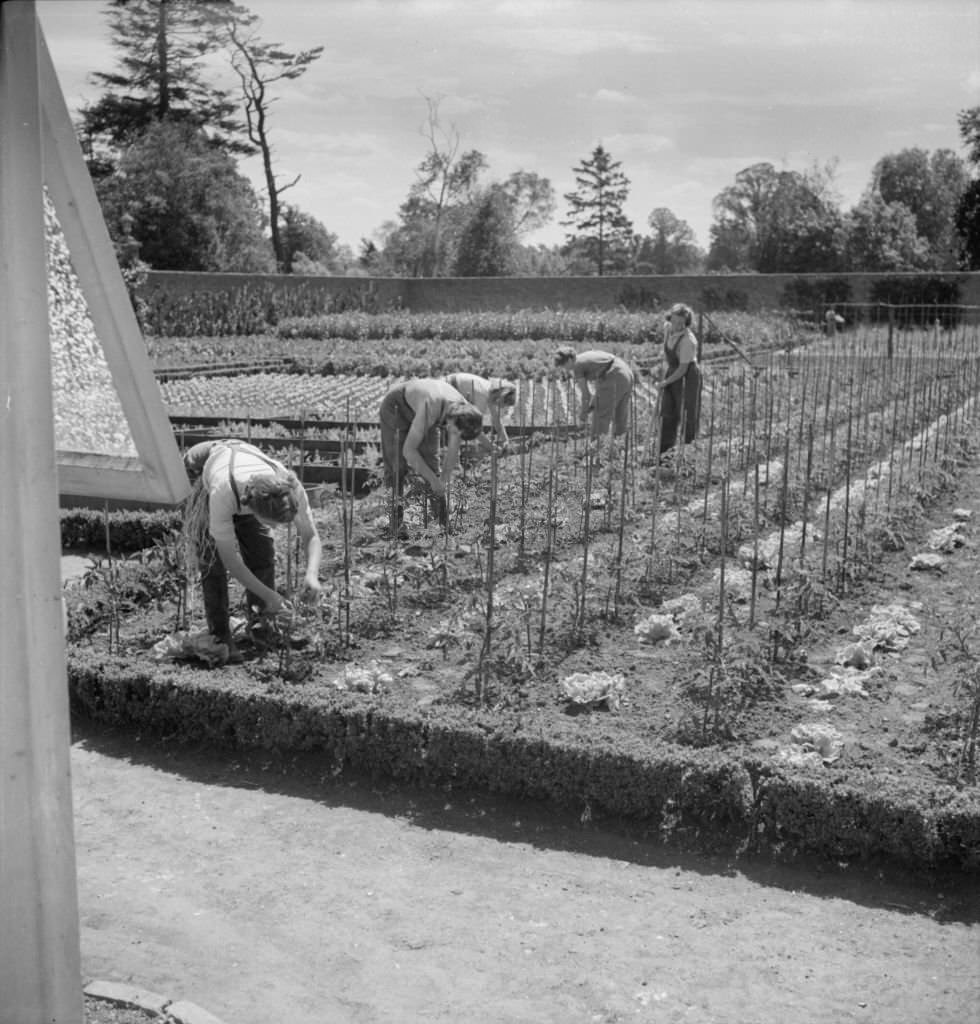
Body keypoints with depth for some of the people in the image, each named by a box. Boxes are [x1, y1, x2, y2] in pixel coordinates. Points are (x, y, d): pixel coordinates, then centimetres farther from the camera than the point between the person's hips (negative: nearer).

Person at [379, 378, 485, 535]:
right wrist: (433, 480, -34)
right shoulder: (430, 410, -45)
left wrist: (443, 483, -13)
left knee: (430, 461, -5)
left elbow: (453, 453, -14)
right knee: (397, 465, -10)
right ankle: (396, 521, -5)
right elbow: (408, 450, -38)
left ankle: (442, 522, 0)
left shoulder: (465, 412, -27)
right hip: (396, 406, -5)